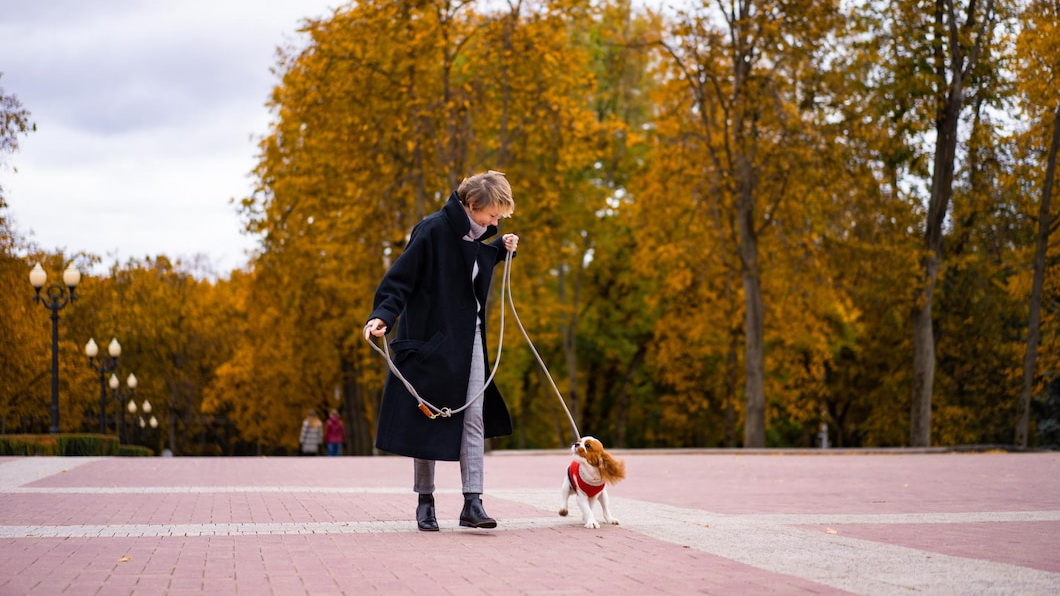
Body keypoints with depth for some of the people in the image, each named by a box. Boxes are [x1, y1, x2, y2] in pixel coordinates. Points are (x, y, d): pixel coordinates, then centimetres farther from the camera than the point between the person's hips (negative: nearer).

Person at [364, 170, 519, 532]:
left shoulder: (473, 235, 8)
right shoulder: (433, 231, -15)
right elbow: (402, 276, -17)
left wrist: (501, 249, 14)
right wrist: (382, 315, -30)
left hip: (468, 339, 7)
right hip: (431, 340, -7)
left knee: (473, 419, -2)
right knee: (427, 420, 2)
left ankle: (472, 503, -3)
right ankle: (425, 502, 13)